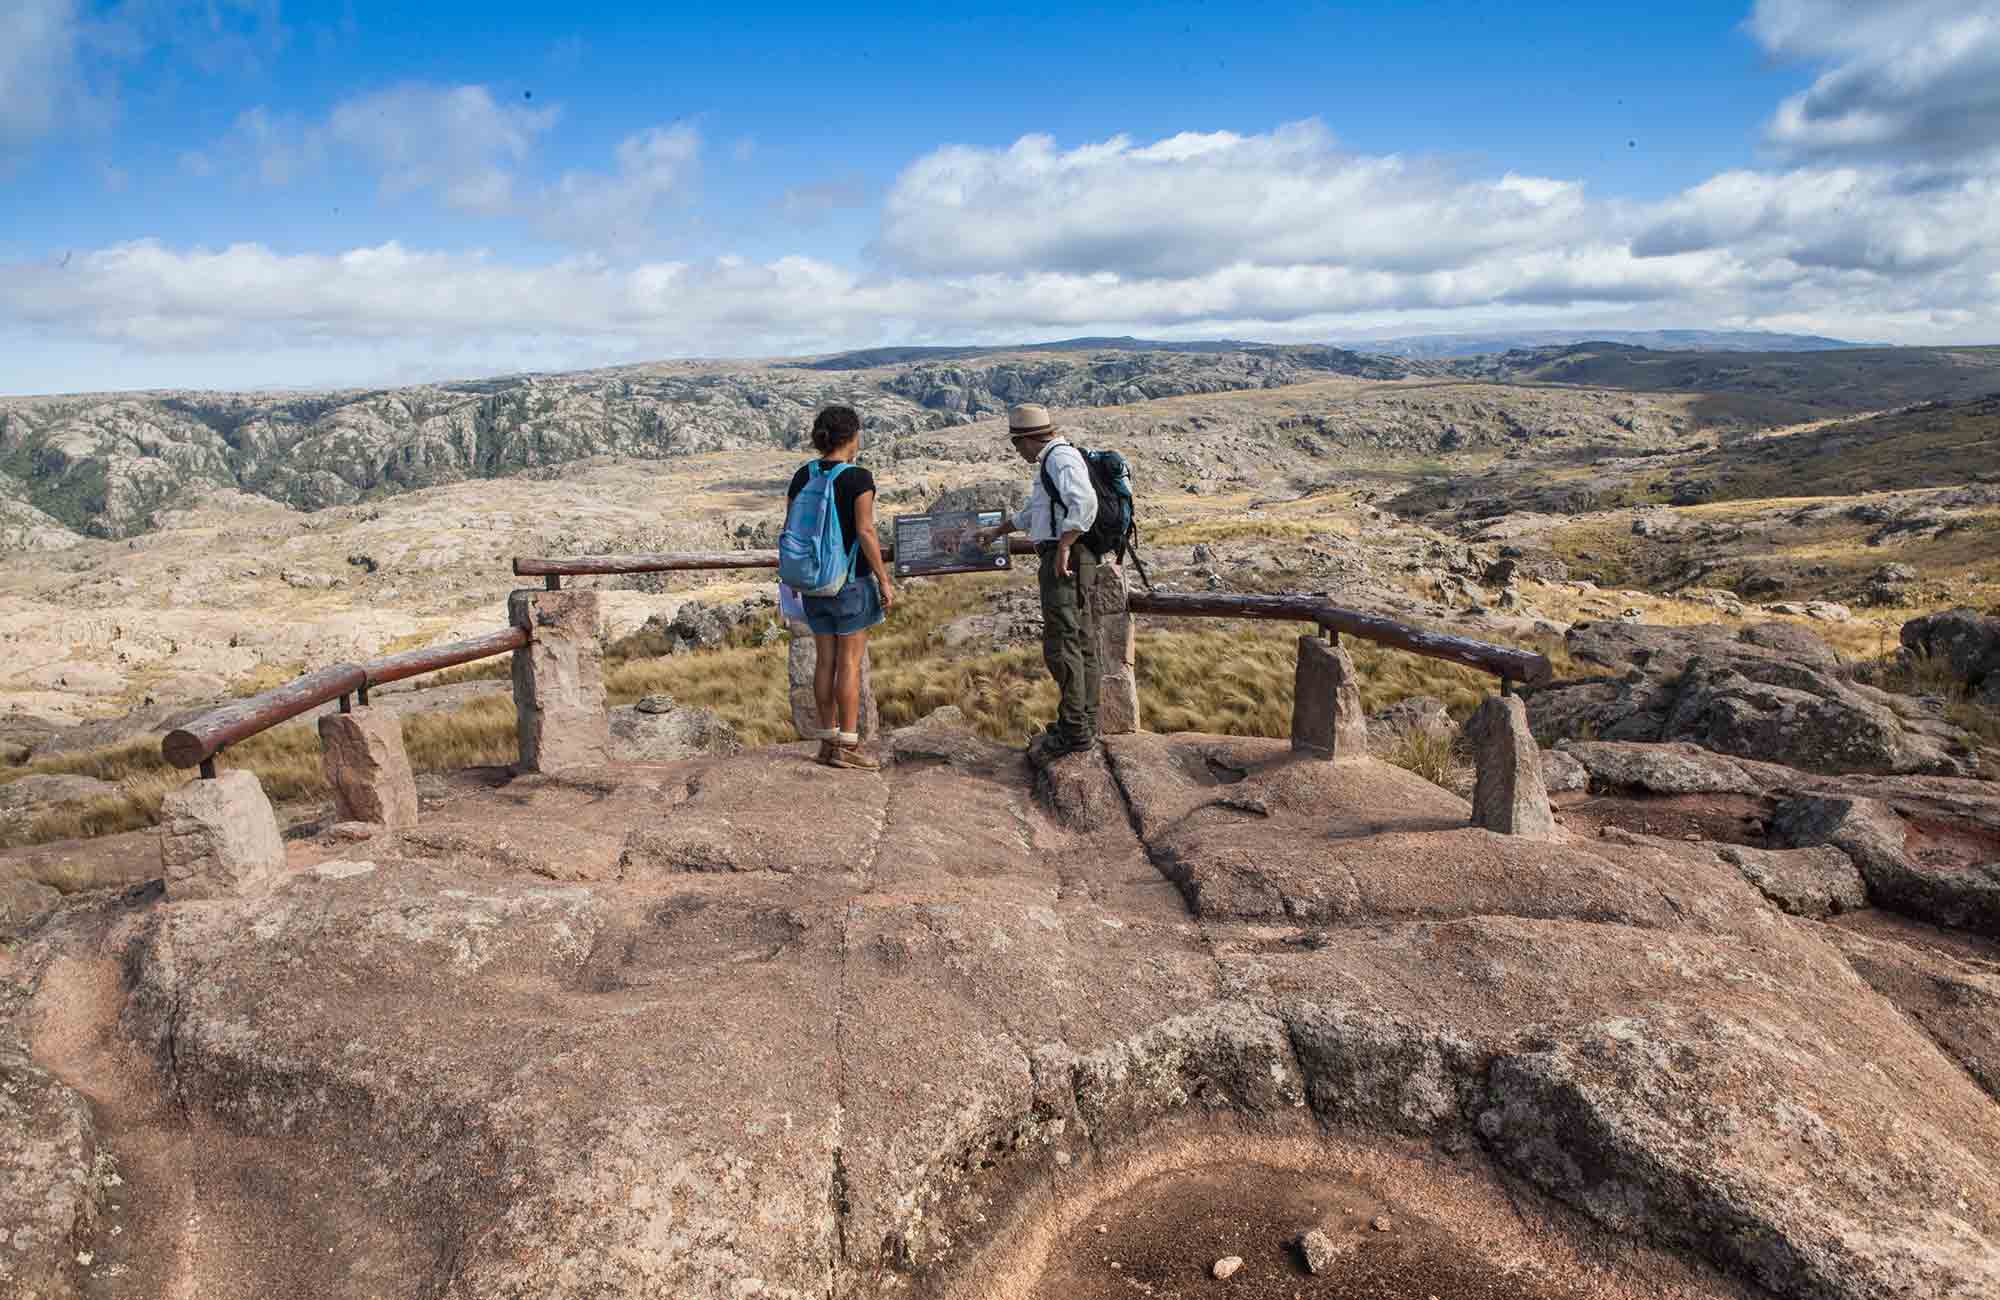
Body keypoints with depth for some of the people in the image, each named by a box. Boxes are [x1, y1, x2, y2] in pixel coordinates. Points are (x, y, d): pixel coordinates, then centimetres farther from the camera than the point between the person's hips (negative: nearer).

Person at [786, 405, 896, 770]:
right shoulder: (859, 478, -14)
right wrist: (885, 581, -12)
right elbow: (865, 532, -18)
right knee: (850, 663, 0)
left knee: (825, 660, 12)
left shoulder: (802, 476, 4)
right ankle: (847, 746, 4)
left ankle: (828, 740, 17)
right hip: (852, 581, -6)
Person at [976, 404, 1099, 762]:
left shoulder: (1061, 457, -10)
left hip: (1065, 561, -11)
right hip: (1061, 561, 11)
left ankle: (1074, 731, -7)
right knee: (1080, 643, 13)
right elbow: (1033, 513, 36)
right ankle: (1085, 725, 20)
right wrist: (996, 532, 45)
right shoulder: (1051, 462, 23)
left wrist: (1063, 548, -27)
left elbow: (1085, 502, -28)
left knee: (1060, 645, -10)